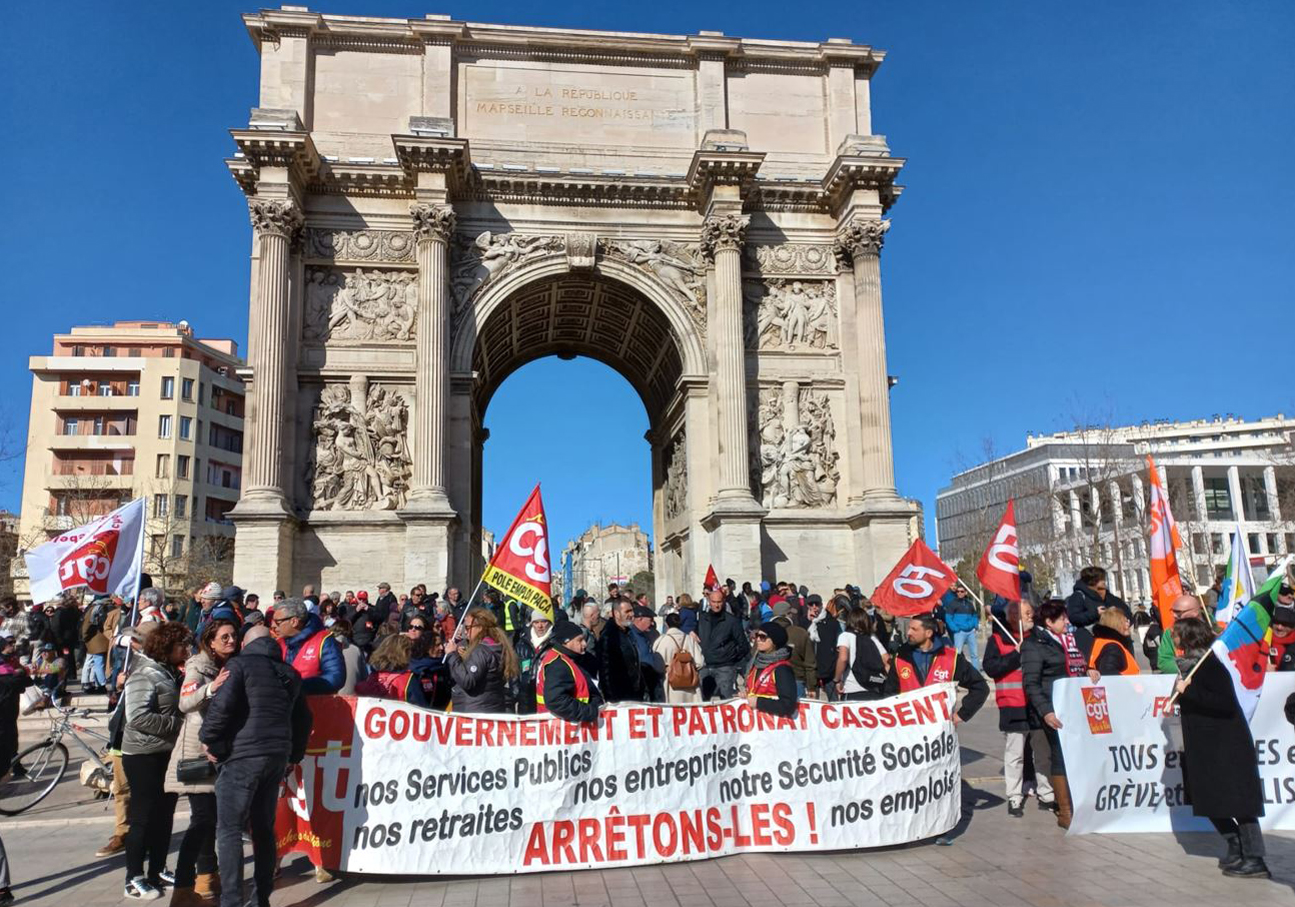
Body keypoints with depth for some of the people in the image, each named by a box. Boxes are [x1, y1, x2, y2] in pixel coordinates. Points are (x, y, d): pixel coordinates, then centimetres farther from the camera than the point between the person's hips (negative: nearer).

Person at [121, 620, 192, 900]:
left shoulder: (169, 672, 13)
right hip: (145, 756, -9)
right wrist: (178, 724, -21)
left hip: (168, 754, 9)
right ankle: (134, 879, 13)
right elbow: (138, 717, -25)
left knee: (164, 816, 14)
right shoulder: (145, 674, -16)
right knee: (144, 818, 1)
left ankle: (157, 871, 25)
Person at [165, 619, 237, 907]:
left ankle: (206, 876, 25)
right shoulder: (198, 666, -8)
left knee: (213, 816, 13)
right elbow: (185, 702, -24)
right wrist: (211, 688, -39)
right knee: (202, 818, -10)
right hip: (197, 750, -6)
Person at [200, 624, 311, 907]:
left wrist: (210, 740, -3)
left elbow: (222, 705, -16)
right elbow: (303, 718, 20)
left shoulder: (241, 664, -2)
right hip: (278, 758, 6)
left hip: (243, 756, -6)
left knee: (230, 830, -2)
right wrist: (294, 755, 25)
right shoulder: (290, 673, 17)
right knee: (264, 828, 14)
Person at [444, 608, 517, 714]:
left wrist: (452, 655, -16)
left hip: (475, 714, -9)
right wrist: (465, 657, 8)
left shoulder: (481, 650, -16)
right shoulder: (497, 648, 12)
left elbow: (467, 681, -24)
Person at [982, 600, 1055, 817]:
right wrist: (1017, 654, -17)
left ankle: (1046, 795, 22)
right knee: (1014, 755, 2)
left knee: (1044, 752, 10)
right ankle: (1014, 798, 11)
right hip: (1013, 708, -4)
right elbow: (990, 667, -15)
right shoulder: (998, 639, -2)